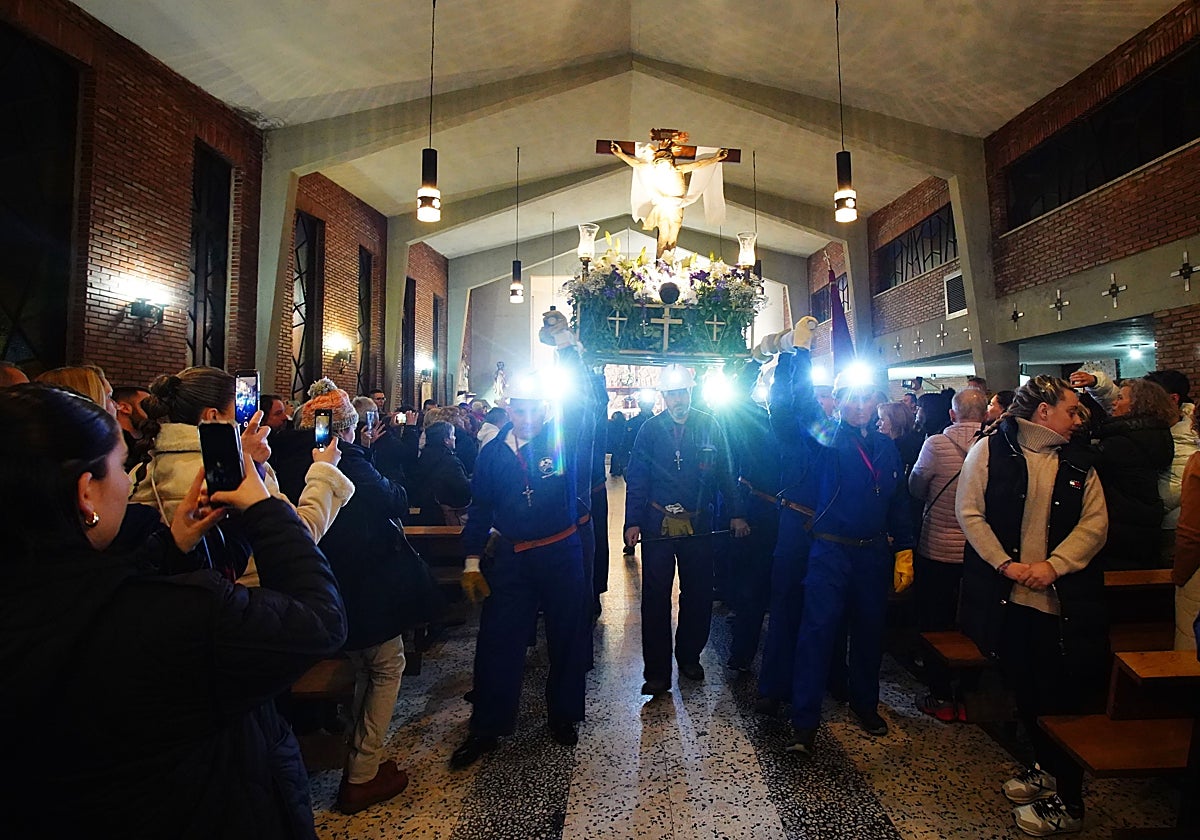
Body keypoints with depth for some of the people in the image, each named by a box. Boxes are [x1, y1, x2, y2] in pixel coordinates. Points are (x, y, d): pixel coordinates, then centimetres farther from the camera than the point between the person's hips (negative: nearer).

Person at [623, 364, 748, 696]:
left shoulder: (710, 426, 2)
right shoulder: (650, 429, 0)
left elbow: (725, 474, 5)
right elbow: (636, 478, 0)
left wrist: (736, 514, 1)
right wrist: (632, 522, -7)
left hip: (699, 524, 1)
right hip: (658, 524, -1)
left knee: (699, 594, 12)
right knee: (656, 598, 2)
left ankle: (689, 656, 34)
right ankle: (657, 672, 14)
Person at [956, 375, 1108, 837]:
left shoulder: (1078, 460, 6)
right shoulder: (991, 450, -3)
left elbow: (1095, 522, 1)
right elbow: (969, 511, -5)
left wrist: (1053, 565, -12)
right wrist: (1005, 563, -12)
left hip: (1062, 597, 1)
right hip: (1006, 593, -1)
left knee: (1060, 694, 3)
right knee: (1024, 687, 14)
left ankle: (1067, 802, 20)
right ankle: (1046, 768, 37)